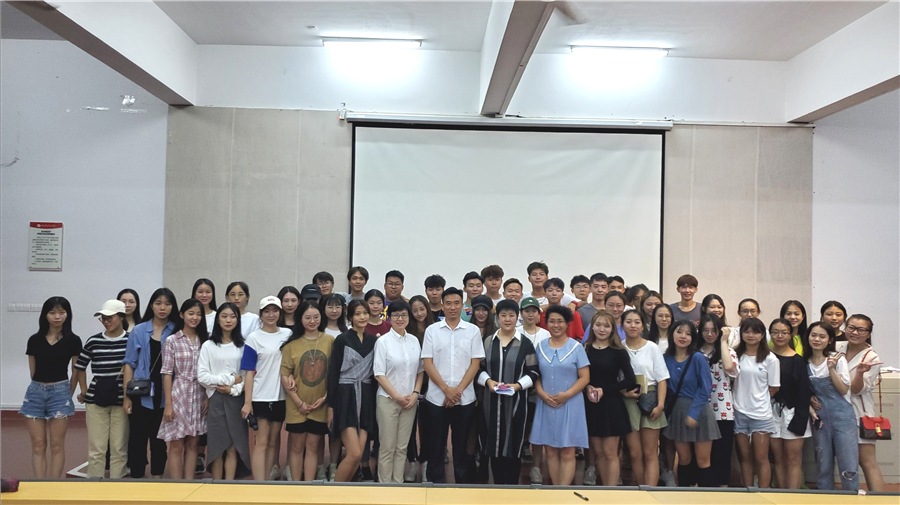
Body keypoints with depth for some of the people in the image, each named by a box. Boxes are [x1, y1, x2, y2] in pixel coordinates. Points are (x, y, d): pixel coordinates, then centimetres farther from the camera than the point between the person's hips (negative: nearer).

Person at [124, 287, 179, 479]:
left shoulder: (177, 332, 1)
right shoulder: (139, 331, 1)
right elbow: (129, 364, 2)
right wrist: (127, 396, -3)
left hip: (165, 396, 0)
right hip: (142, 395, 0)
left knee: (159, 440, 10)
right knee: (138, 438, 4)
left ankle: (157, 477, 22)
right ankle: (136, 477, 16)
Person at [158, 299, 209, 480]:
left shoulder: (205, 340, 6)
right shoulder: (172, 341, -2)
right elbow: (167, 373, -4)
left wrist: (209, 397, -3)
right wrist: (168, 404, -8)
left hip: (200, 396, 3)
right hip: (179, 395, -3)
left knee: (193, 443, 9)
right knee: (176, 445, 2)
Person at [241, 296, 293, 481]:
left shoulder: (288, 334, 6)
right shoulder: (254, 338, -2)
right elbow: (249, 372, -5)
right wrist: (247, 402, -10)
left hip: (281, 397, 4)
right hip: (260, 397, -3)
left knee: (273, 442, 10)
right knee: (261, 443, -4)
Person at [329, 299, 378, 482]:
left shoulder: (373, 341, 11)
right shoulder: (342, 339, -2)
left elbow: (375, 371, 13)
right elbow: (333, 372, -4)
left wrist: (376, 402, 8)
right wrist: (331, 405, -7)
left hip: (366, 397, 5)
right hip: (345, 396, -5)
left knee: (358, 454, 1)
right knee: (354, 454, -12)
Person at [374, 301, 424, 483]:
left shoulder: (414, 341, 7)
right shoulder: (383, 341, -6)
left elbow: (420, 370, 11)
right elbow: (379, 374, -8)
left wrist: (415, 394, -2)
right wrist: (397, 396, -11)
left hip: (410, 401, 4)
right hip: (388, 400, -4)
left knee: (402, 447, 9)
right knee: (388, 447, 1)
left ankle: (398, 483, 18)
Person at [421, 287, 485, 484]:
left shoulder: (473, 331, 2)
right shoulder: (432, 330, 1)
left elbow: (475, 363, -1)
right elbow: (427, 363, -2)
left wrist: (459, 390, -10)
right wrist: (446, 389, -11)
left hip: (465, 398, 0)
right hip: (437, 397, 0)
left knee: (462, 444, 9)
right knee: (436, 444, 7)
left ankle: (462, 482, 21)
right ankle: (435, 482, 19)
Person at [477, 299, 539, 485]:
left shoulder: (525, 344, 3)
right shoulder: (488, 341, 9)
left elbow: (533, 372, 1)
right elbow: (479, 368, 9)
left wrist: (518, 385, -13)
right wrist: (487, 381, -9)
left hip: (516, 401, -2)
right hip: (492, 400, 2)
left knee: (514, 444, 0)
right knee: (494, 442, 5)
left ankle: (512, 487, 11)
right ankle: (498, 485, 17)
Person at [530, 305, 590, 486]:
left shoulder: (576, 347, -1)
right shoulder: (540, 347, 8)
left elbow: (585, 377, -4)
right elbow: (535, 375, 9)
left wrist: (567, 395, -15)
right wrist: (541, 393, -9)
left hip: (570, 405, -3)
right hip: (546, 405, 3)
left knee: (567, 452, -2)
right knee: (550, 450, 7)